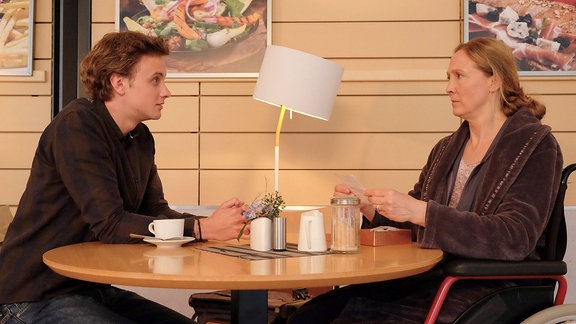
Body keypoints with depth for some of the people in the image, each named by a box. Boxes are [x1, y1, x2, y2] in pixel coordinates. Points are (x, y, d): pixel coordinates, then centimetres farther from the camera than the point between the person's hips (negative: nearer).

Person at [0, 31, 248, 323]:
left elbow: (156, 212, 6)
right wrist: (203, 229, -25)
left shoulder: (141, 138, 8)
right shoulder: (76, 124, -19)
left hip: (94, 289, 8)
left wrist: (221, 225, -11)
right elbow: (110, 225, -24)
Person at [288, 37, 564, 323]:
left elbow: (515, 239, -18)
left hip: (486, 286, -6)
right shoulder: (446, 149, 16)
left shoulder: (535, 147, -4)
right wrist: (368, 208, 0)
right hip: (427, 276, 6)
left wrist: (419, 211, -25)